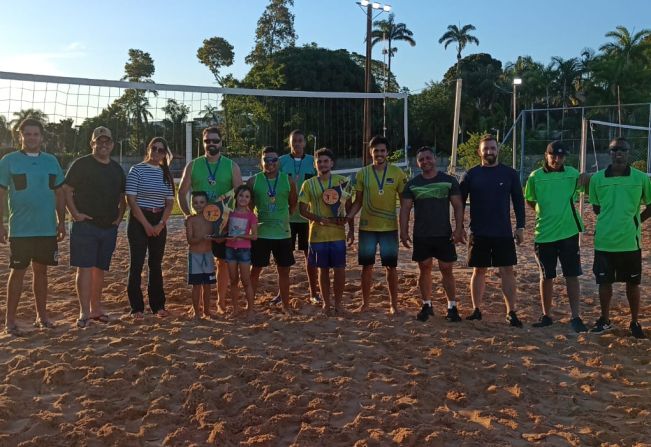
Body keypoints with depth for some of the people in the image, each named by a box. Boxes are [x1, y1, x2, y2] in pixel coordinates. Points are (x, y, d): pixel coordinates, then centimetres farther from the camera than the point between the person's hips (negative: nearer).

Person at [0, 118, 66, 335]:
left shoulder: (51, 161, 8)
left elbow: (59, 193, 12)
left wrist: (62, 221, 8)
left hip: (47, 229, 3)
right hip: (20, 230, -3)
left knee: (41, 271, 12)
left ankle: (41, 316, 22)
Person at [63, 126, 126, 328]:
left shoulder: (117, 169, 14)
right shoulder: (81, 164, -2)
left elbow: (122, 196, 22)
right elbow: (67, 190, -3)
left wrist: (119, 216, 10)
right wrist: (75, 213, -12)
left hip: (109, 227, 5)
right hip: (85, 226, -5)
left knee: (100, 269, 11)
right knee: (85, 268, -7)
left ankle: (96, 309, 19)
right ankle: (84, 312, -5)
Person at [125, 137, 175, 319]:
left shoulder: (166, 174, 9)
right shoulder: (136, 170, -4)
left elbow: (170, 202, 8)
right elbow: (131, 200, -10)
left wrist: (161, 224, -6)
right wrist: (146, 225, -14)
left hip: (159, 222, 4)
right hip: (138, 220, -4)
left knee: (156, 264, 8)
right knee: (137, 263, -2)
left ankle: (158, 305, 16)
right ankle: (137, 307, 5)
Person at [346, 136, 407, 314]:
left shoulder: (397, 173, -1)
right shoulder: (362, 173, 2)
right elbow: (358, 202, 6)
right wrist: (350, 225, -1)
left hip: (389, 227, -1)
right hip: (367, 227, 1)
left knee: (391, 266, 4)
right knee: (367, 266, 7)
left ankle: (393, 304, 18)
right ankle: (365, 303, 20)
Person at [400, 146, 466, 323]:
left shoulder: (449, 181, 1)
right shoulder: (412, 184, 5)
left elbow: (458, 206, -1)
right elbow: (405, 209, 3)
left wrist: (459, 229, -11)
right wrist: (403, 232, -6)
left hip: (444, 235, -1)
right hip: (421, 236, 2)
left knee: (447, 270, 1)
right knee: (424, 270, 8)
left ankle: (452, 307, 10)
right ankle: (427, 305, 20)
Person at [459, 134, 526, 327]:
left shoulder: (509, 173, 1)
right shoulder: (471, 174, 0)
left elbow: (518, 201, 5)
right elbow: (460, 202, 4)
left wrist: (520, 227, 0)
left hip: (504, 233, 0)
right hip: (478, 233, 0)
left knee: (507, 270, 0)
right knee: (479, 271, 7)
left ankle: (511, 313, 6)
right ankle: (476, 310, 18)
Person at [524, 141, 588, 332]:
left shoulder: (572, 173, 1)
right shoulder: (535, 176, -1)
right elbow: (530, 201, 9)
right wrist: (546, 212, 0)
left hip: (569, 232, 0)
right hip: (544, 234, 0)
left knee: (572, 275, 2)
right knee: (546, 277, 10)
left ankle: (575, 317, 10)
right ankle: (546, 316, 23)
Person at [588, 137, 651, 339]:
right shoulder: (597, 178, -1)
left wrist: (633, 221, 4)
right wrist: (611, 219, 7)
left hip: (630, 241, -1)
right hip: (604, 240, 1)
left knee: (632, 283, 10)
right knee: (604, 282, 10)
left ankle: (635, 323, 25)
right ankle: (605, 320, 26)